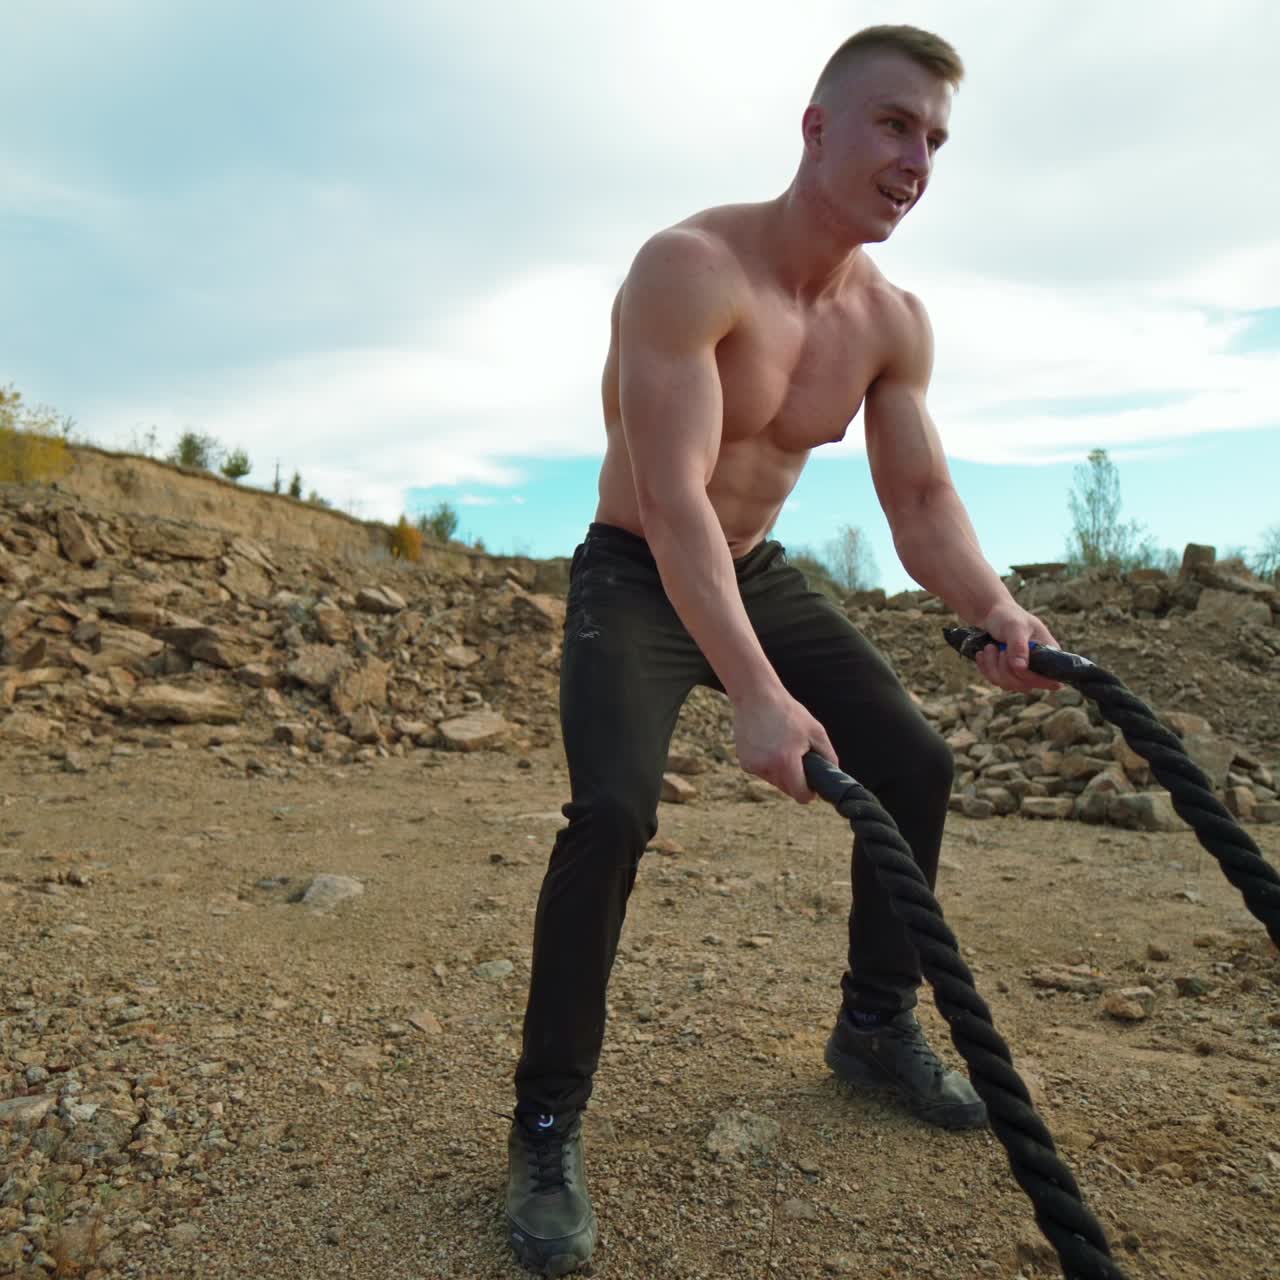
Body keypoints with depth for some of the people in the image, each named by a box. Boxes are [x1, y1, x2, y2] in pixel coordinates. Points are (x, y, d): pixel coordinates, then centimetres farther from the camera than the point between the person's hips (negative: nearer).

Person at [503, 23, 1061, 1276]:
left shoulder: (893, 321, -2)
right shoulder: (691, 266, -23)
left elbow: (920, 498, -2)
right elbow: (671, 497, -34)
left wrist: (995, 609, -23)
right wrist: (755, 696, -45)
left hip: (759, 572, 7)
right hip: (635, 577, -6)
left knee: (915, 764, 3)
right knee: (614, 808, -28)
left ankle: (875, 1025, 25)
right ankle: (547, 1126, -7)